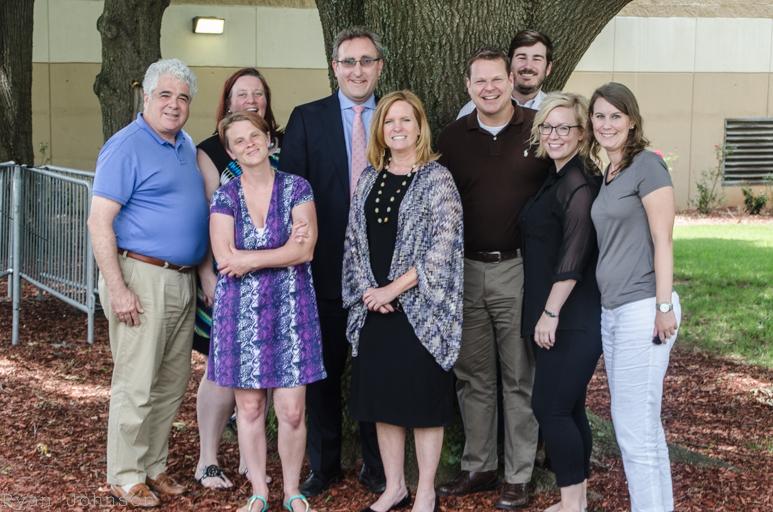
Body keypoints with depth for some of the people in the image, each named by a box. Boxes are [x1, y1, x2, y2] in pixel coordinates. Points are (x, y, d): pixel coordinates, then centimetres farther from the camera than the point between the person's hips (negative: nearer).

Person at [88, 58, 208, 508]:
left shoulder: (188, 146, 14)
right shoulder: (127, 146, -10)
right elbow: (100, 222, -15)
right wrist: (117, 289, -20)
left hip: (183, 281, 8)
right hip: (142, 277, -8)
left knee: (173, 383, 13)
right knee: (136, 385, -2)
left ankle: (154, 466, 25)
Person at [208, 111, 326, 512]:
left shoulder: (297, 189, 0)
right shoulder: (224, 197, 2)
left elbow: (305, 250, -10)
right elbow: (224, 257, -10)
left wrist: (250, 260, -12)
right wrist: (285, 250, -12)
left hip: (290, 310, -1)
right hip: (240, 311, 1)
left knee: (292, 411, -1)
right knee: (249, 407, 6)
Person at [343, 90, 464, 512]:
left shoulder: (437, 180, -7)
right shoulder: (369, 178, 10)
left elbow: (441, 249, -14)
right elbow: (354, 240, 9)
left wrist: (392, 289, -15)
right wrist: (367, 290, -6)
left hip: (420, 309, -5)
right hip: (374, 308, 5)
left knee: (423, 398, 2)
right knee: (382, 397, 10)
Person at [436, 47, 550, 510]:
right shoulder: (452, 138, 6)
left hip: (519, 269, -3)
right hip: (465, 270, 3)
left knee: (520, 377, 6)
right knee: (473, 377, 11)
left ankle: (518, 474, 16)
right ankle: (478, 467, 23)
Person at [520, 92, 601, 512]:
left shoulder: (580, 182, -14)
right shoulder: (556, 178, 15)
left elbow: (574, 256, -20)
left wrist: (551, 313, -19)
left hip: (573, 319, -9)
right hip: (555, 318, 9)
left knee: (549, 407, -7)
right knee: (568, 408, 12)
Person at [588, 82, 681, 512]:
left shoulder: (647, 165, -8)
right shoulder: (607, 176, 16)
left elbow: (663, 240, -12)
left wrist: (665, 307, -16)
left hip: (642, 309, -9)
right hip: (612, 310, 9)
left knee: (635, 427, -6)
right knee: (639, 423, 13)